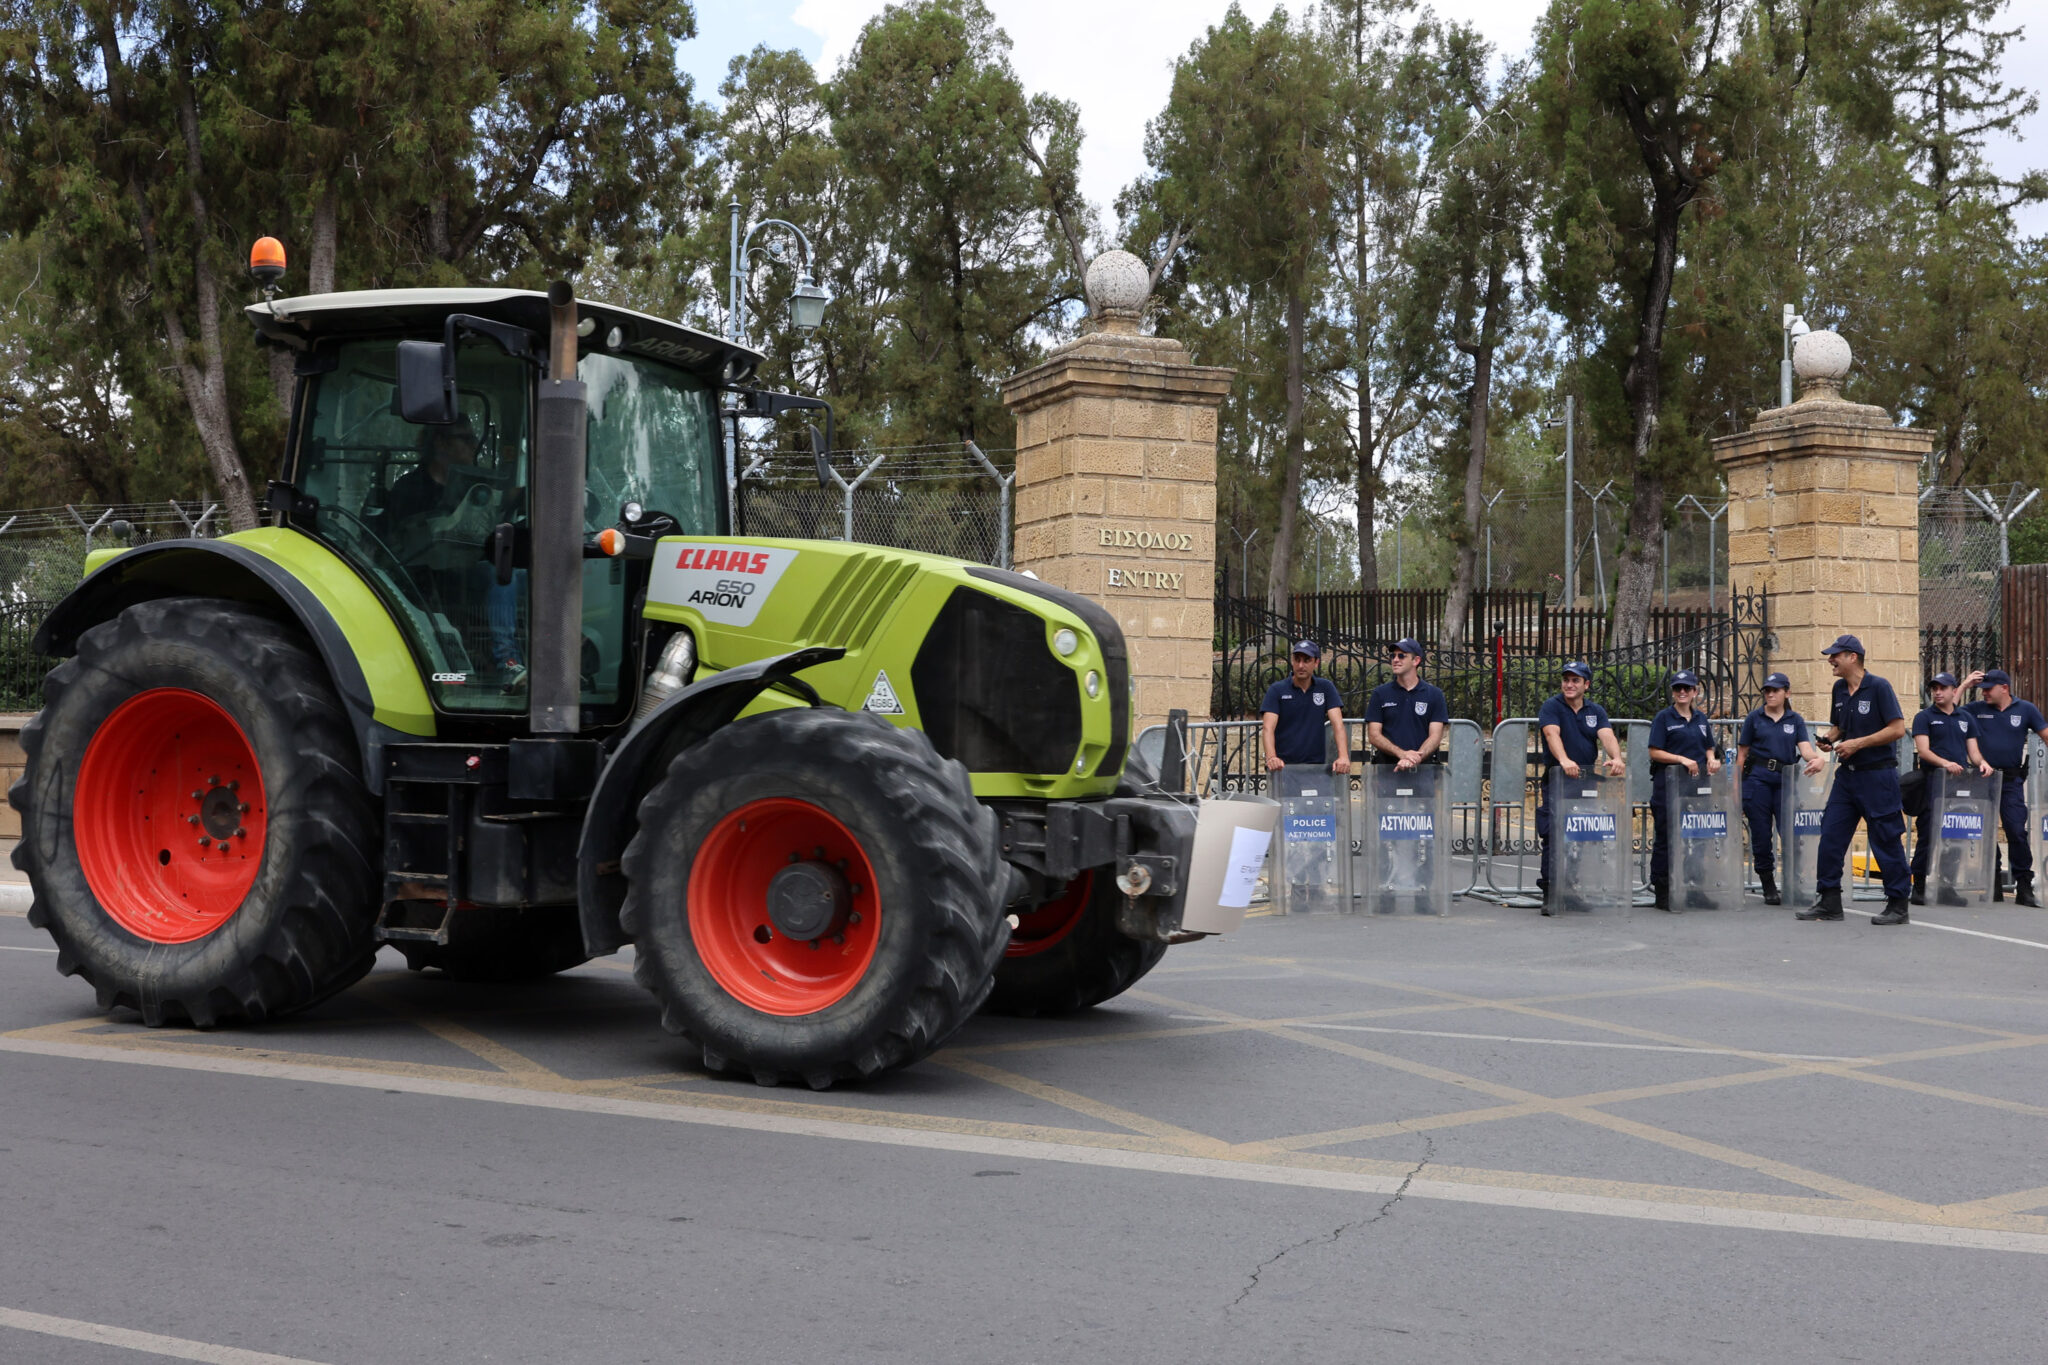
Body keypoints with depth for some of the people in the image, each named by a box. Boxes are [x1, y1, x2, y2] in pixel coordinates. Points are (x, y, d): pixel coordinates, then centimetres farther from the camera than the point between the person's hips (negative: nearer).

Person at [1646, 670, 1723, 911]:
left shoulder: (1701, 720, 15)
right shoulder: (1663, 718, -1)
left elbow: (1708, 749, 21)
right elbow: (1655, 752, -8)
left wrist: (1711, 760, -1)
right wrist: (1682, 759, -18)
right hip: (1667, 785, -5)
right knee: (1665, 839, -2)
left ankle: (1693, 889, 13)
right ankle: (1662, 891, 2)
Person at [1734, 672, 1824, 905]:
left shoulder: (1795, 720, 10)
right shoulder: (1754, 718, 6)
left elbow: (1805, 748, -3)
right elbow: (1742, 755, 7)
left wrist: (1816, 759, -27)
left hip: (1785, 780, 1)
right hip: (1757, 779, -1)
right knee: (1761, 836, 2)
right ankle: (1769, 887, 14)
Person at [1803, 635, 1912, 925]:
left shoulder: (1878, 687, -11)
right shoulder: (1839, 689, 11)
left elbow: (1897, 728, -15)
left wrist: (1858, 743, -18)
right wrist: (1829, 739, 1)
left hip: (1877, 775, -8)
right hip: (1847, 774, 8)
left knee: (1886, 841, -1)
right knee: (1831, 835, 5)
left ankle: (1898, 904, 7)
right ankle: (1829, 901, 12)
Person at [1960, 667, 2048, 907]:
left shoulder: (2025, 709, 4)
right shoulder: (1977, 709, 6)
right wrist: (1964, 685, -2)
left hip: (2011, 781, -2)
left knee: (2017, 831, -7)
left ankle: (2024, 887, -2)